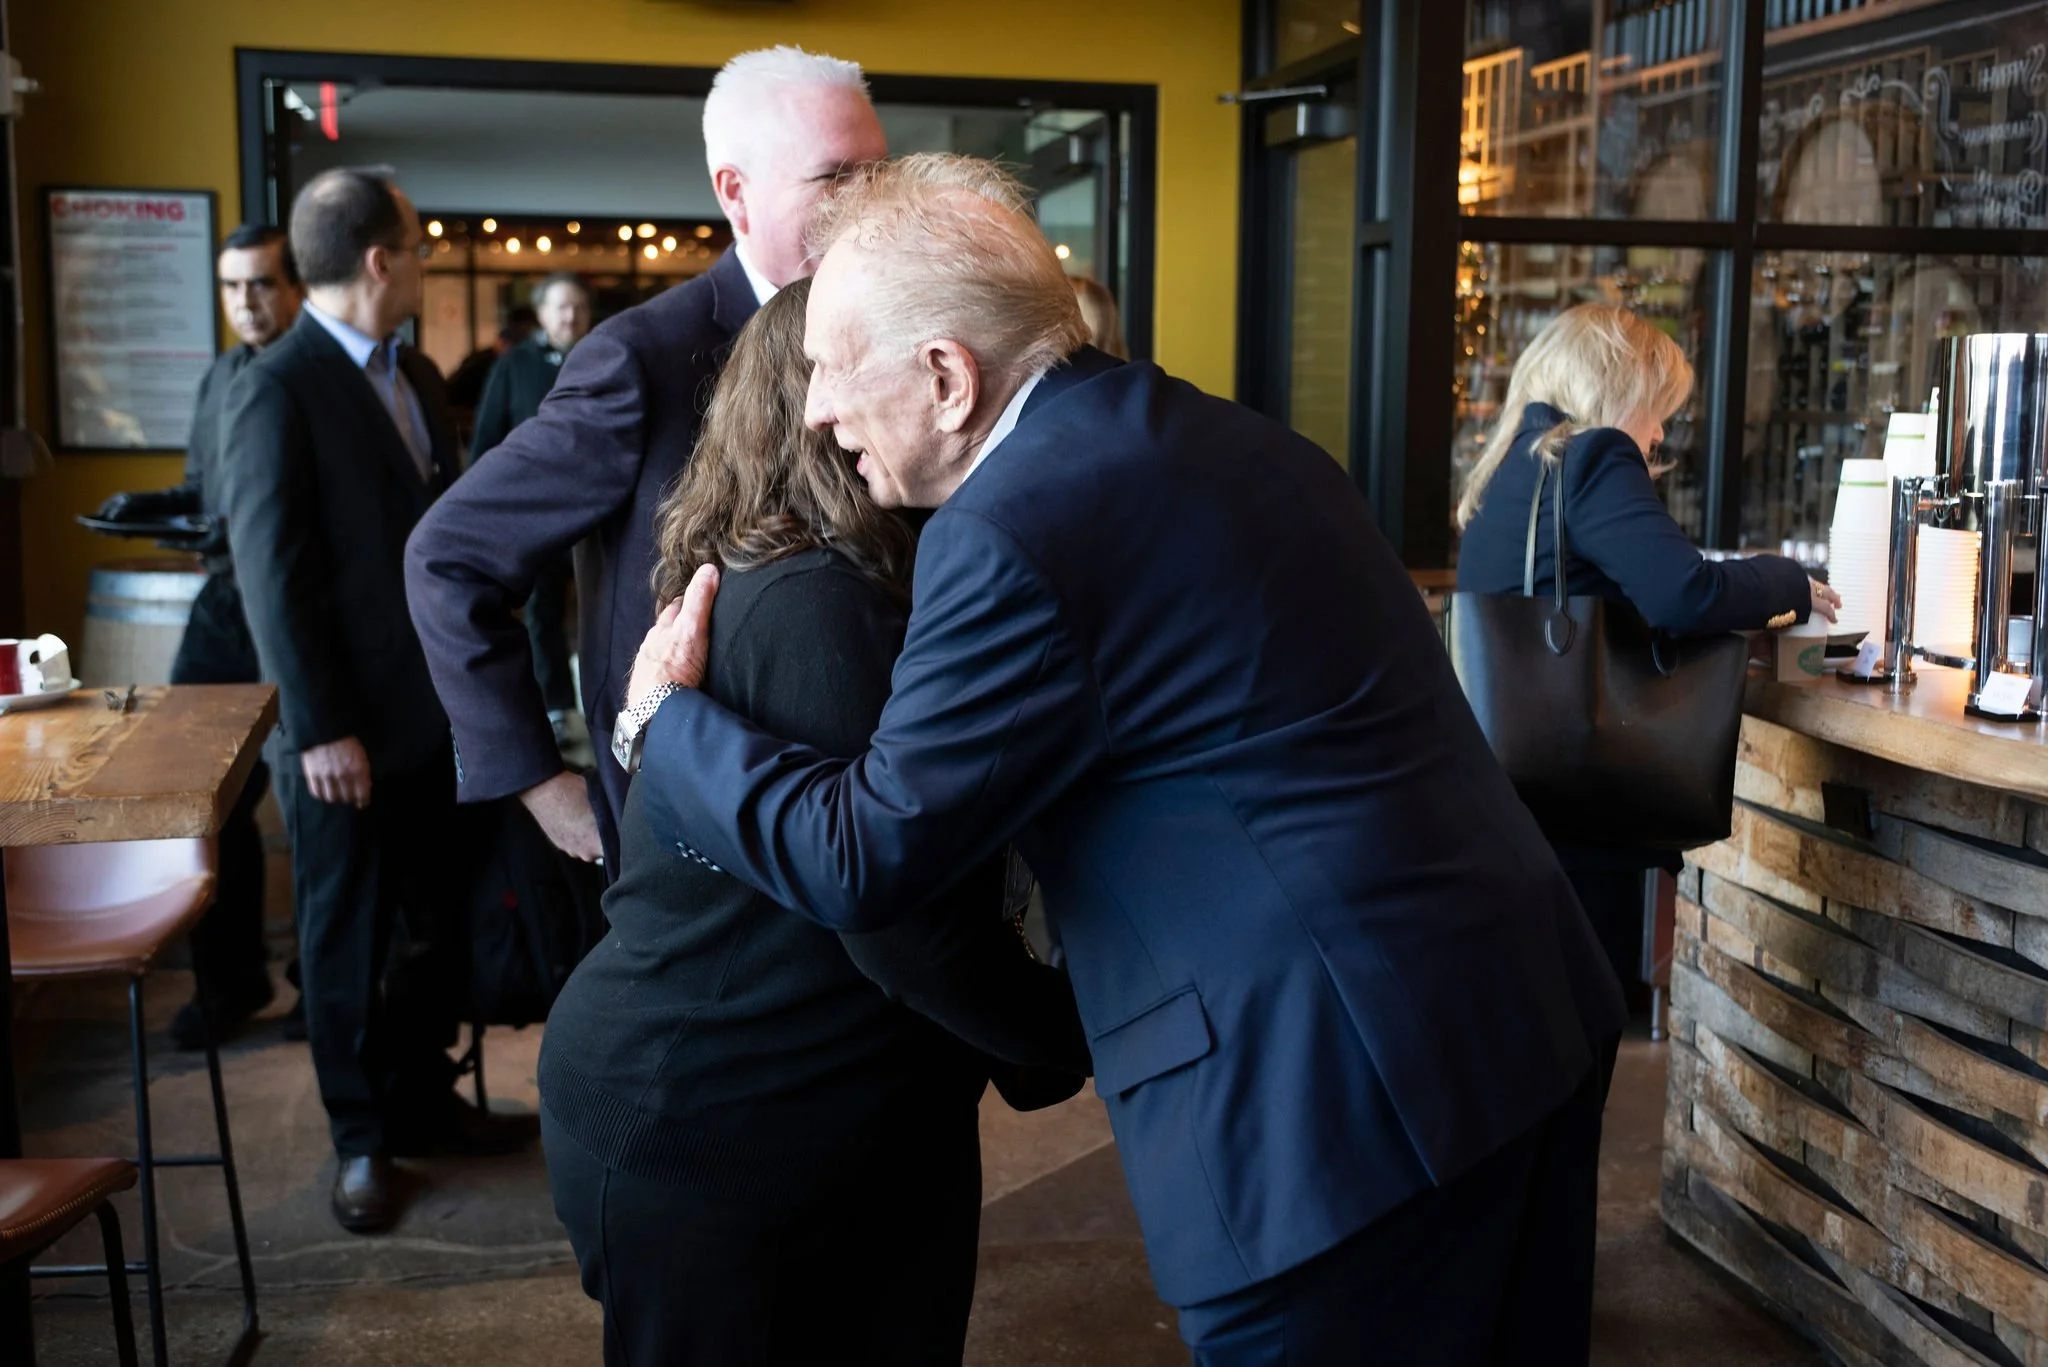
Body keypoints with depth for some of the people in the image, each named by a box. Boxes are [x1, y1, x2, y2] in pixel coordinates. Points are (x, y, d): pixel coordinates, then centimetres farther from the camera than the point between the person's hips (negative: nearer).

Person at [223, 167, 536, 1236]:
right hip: (347, 726, -7)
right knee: (346, 940, 9)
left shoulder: (415, 376, 10)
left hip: (434, 709, 7)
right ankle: (360, 1139, 24)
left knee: (434, 925, 15)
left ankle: (424, 1102, 31)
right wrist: (321, 730, -16)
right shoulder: (278, 389, -14)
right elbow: (273, 573, -16)